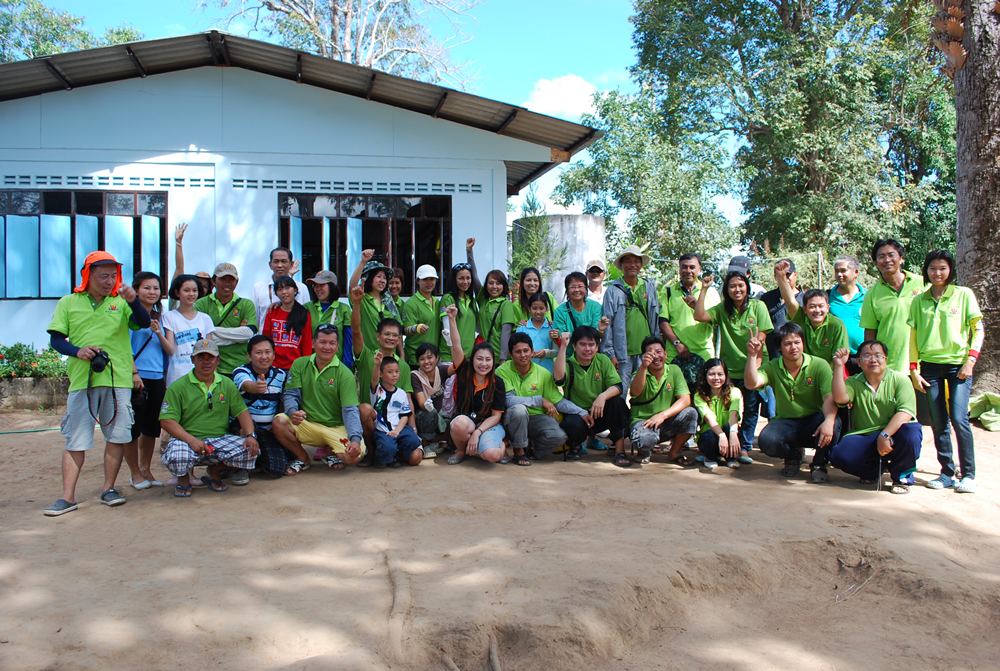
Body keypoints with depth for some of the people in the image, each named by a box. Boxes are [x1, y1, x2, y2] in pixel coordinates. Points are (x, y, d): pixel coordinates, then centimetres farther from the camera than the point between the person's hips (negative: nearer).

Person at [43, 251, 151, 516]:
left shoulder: (121, 303, 6)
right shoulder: (69, 303, 7)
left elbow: (144, 323, -9)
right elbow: (55, 339, 7)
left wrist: (133, 301, -28)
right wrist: (77, 351, -11)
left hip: (117, 379, 0)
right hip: (82, 380, 0)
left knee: (117, 436, 4)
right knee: (75, 440, 1)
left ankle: (108, 488, 17)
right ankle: (68, 497, 3)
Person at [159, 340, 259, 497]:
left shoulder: (227, 384, 10)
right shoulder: (178, 387, -3)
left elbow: (242, 412, 7)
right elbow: (167, 421, -11)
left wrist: (250, 435, -13)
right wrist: (191, 440, -25)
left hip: (220, 439, 4)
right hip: (187, 440, -3)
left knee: (251, 450, -20)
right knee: (177, 457, -37)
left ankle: (215, 472, 11)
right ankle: (183, 478, 5)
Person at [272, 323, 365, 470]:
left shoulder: (345, 374, -7)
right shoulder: (300, 364, 2)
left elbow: (350, 410, -15)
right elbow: (290, 395, 0)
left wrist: (355, 439, -32)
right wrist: (293, 412, -25)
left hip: (336, 427, -2)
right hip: (307, 424, 2)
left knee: (354, 455, -28)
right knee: (279, 421, -27)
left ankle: (328, 452, 10)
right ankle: (303, 458, 1)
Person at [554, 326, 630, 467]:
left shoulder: (603, 360, 0)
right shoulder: (569, 364, -7)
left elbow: (617, 386, -9)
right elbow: (559, 378, -32)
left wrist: (603, 396, -31)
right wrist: (563, 347, -32)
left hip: (600, 414, 2)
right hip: (577, 414, -2)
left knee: (618, 402, -27)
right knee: (573, 425, -36)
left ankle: (619, 451, -17)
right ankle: (575, 445, 4)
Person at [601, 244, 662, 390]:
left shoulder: (650, 287, 11)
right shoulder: (613, 290, 1)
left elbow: (656, 320, 13)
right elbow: (607, 323, -1)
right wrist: (609, 353, -6)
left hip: (646, 352, 3)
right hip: (622, 353, -3)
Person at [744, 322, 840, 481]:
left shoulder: (819, 365, -9)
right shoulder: (773, 367, -3)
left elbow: (829, 398, -21)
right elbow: (751, 384, -20)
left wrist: (828, 421, -40)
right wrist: (752, 356, -27)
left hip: (813, 421, -1)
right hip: (785, 422, 1)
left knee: (834, 423, -35)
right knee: (766, 441, -30)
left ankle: (819, 464, -3)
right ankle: (793, 455, 9)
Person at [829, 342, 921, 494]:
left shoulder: (900, 380, -2)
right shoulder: (854, 382, 6)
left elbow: (905, 412, -15)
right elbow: (840, 398, -15)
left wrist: (885, 435, -26)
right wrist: (839, 366, -17)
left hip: (893, 437, -2)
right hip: (864, 439, 2)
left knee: (911, 432, -34)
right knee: (839, 454, -26)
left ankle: (901, 477, -5)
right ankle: (874, 470, 9)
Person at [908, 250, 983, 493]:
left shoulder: (964, 294, 1)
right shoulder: (919, 300, 8)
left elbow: (978, 330, 2)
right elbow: (912, 337, 9)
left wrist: (970, 361, -8)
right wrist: (913, 370, 3)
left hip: (958, 364, -3)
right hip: (930, 366, 3)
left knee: (959, 418, -12)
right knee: (938, 422, 3)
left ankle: (968, 474, -2)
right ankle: (947, 473, 11)